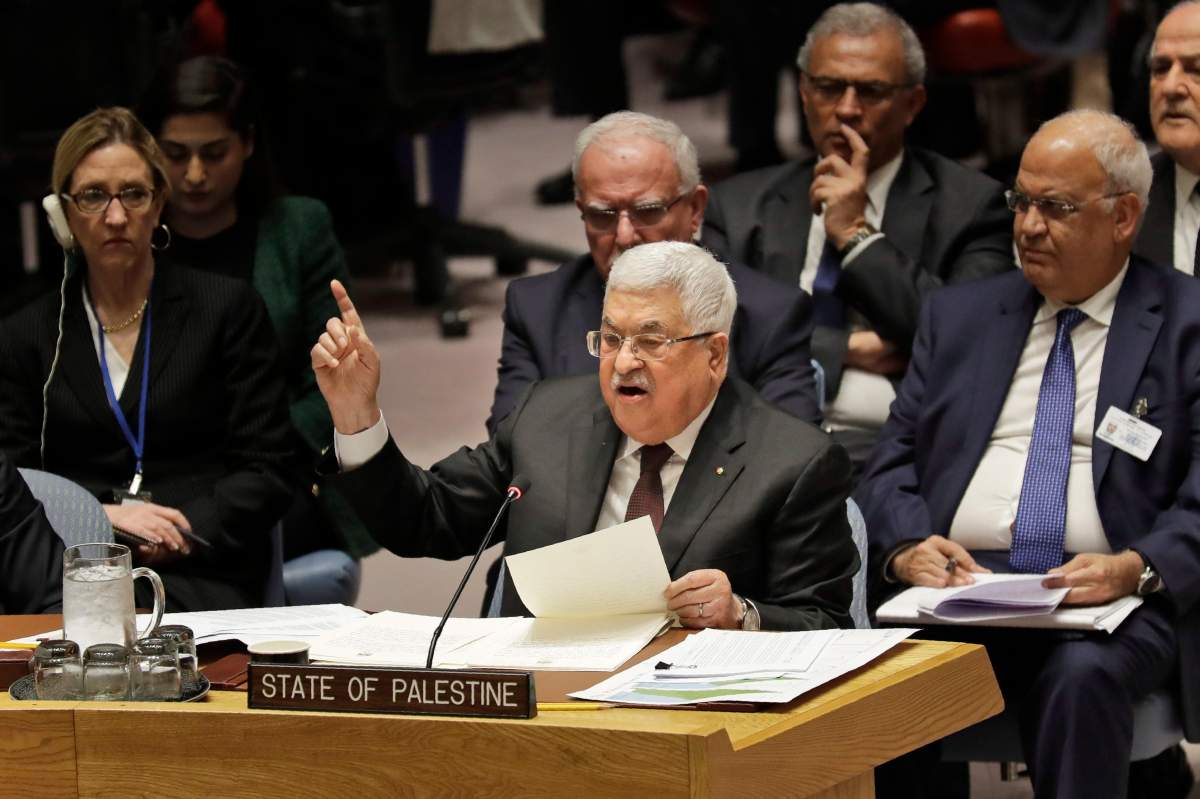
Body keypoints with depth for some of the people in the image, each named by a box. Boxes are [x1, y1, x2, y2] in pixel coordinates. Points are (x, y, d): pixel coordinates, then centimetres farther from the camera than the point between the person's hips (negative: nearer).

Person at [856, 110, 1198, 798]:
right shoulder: (959, 316, 21)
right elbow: (895, 458, 16)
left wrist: (1139, 569, -21)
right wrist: (905, 546, -7)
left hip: (1110, 599, -3)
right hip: (956, 582, 3)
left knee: (1080, 677, -37)